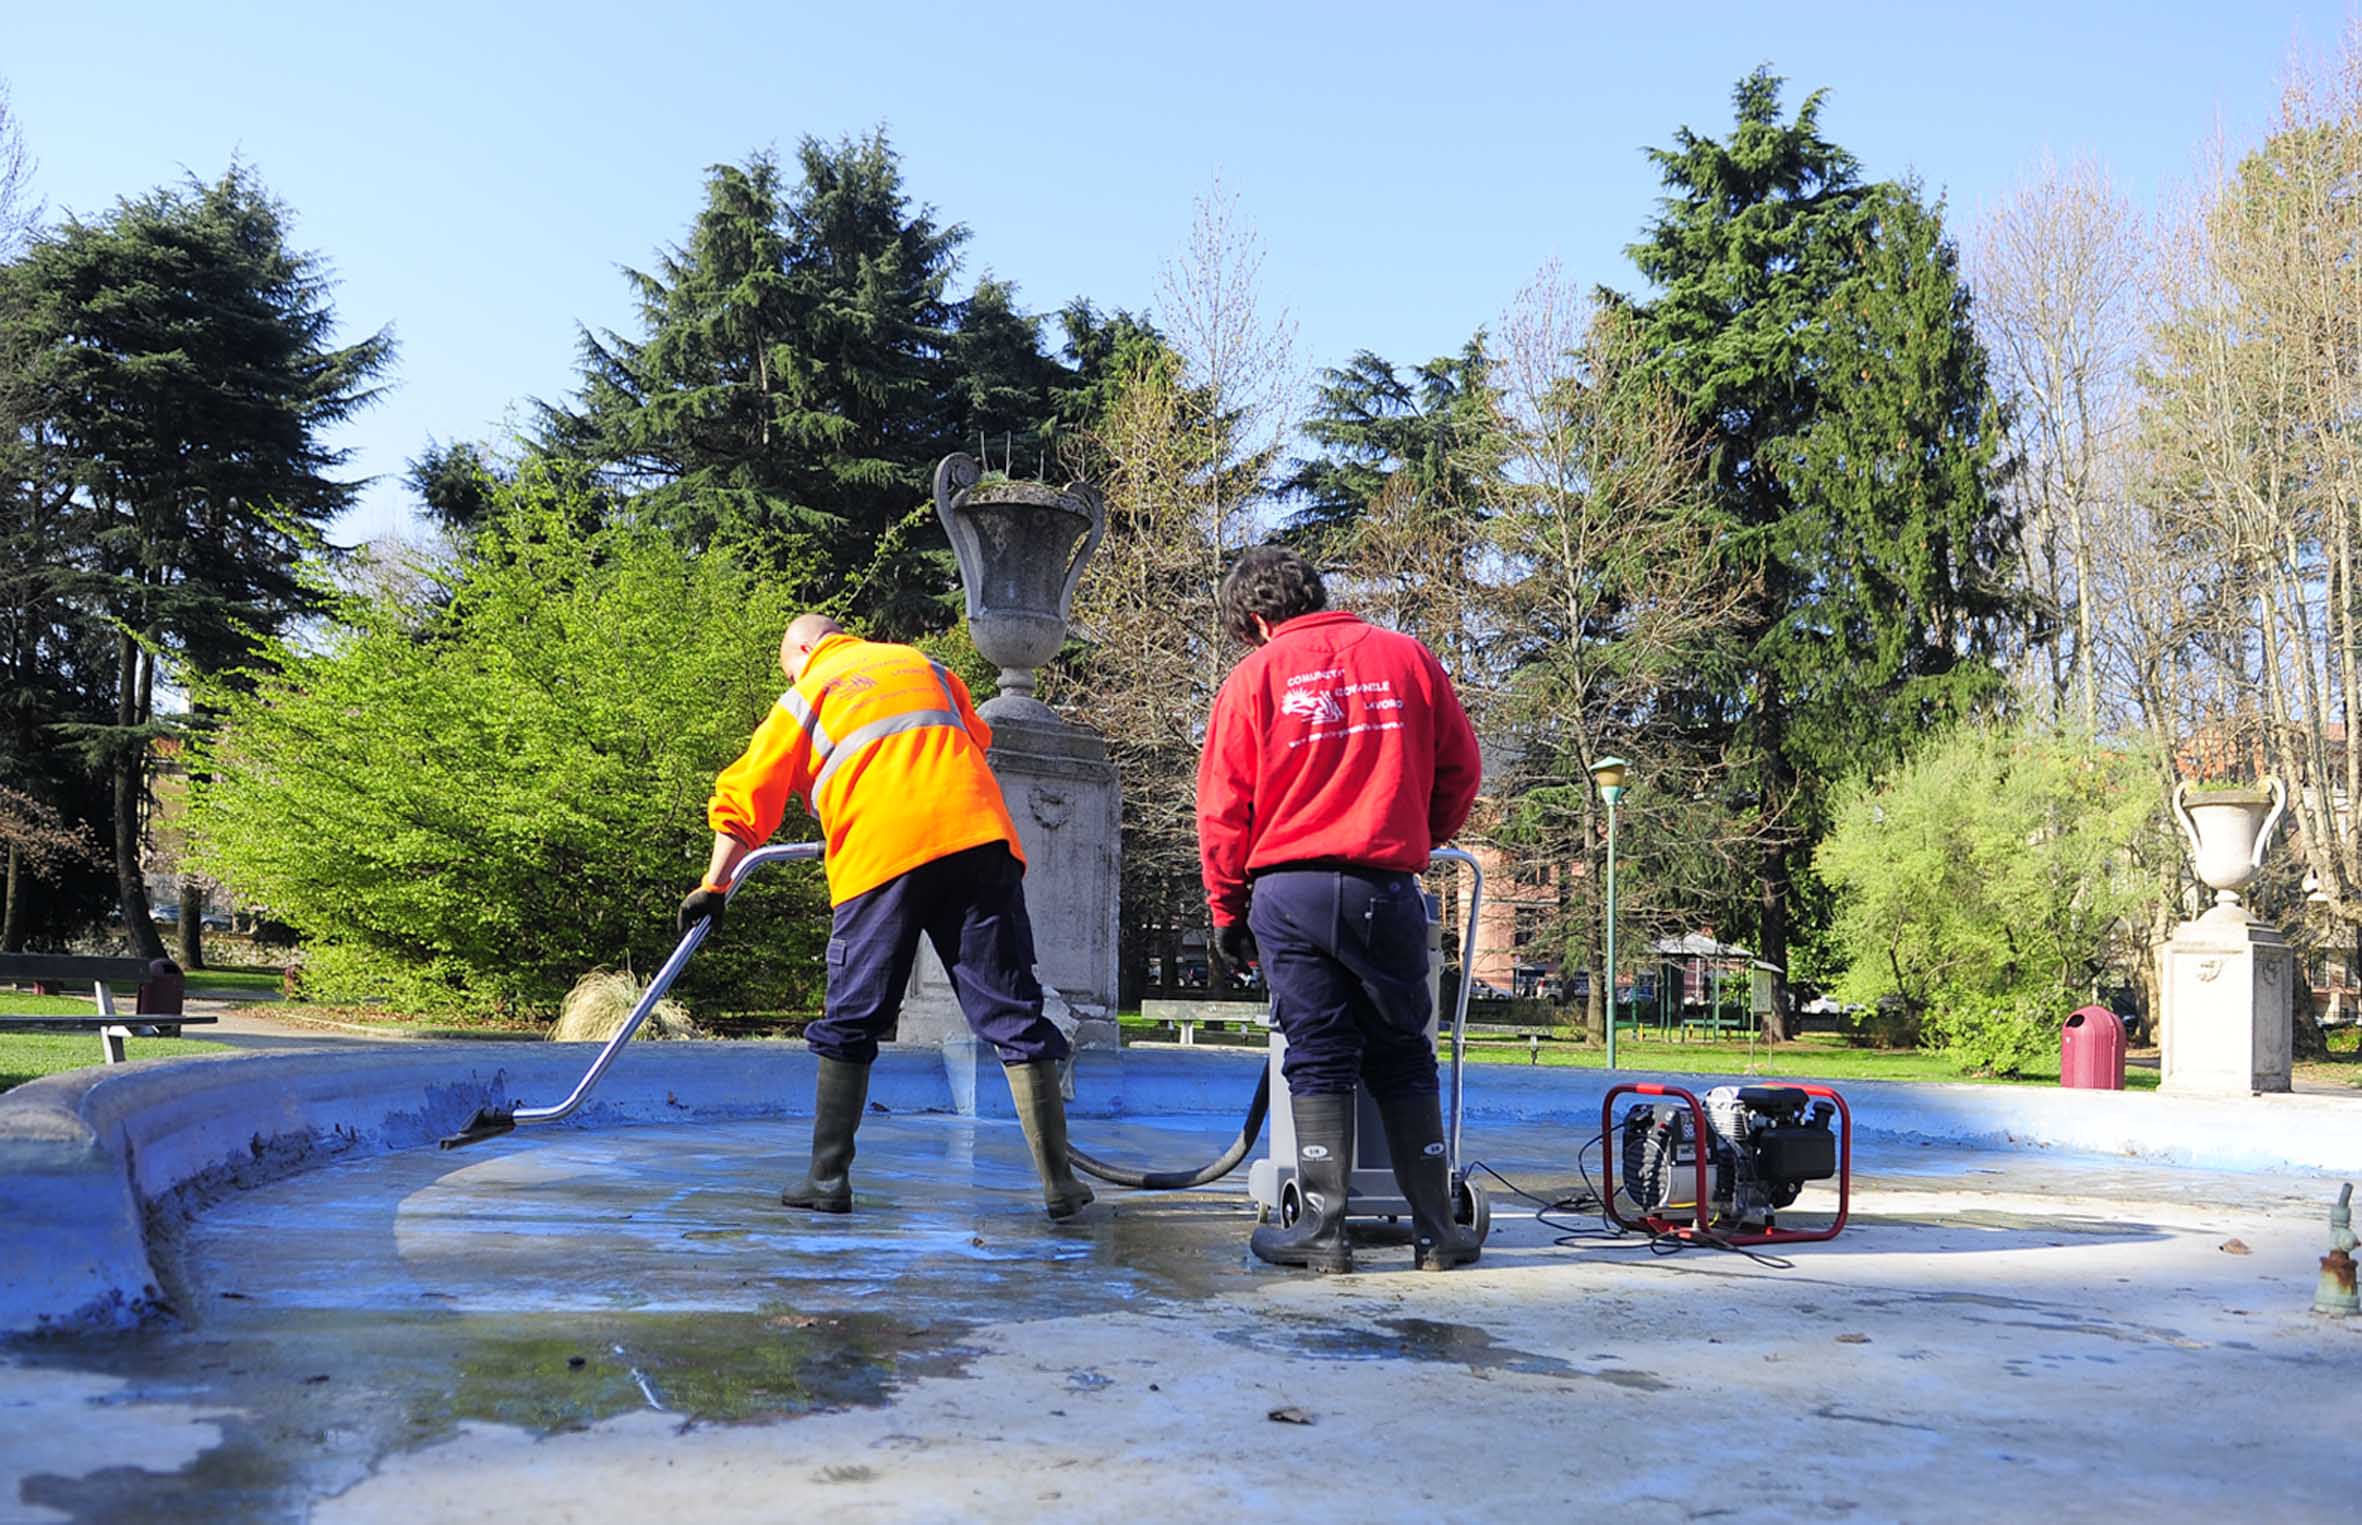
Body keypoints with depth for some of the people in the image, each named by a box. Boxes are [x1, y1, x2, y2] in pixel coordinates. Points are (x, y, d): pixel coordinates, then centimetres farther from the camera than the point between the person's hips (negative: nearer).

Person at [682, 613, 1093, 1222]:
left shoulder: (805, 698, 19)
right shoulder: (924, 665, 28)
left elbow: (746, 797, 16)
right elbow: (976, 739, 37)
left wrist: (715, 885, 24)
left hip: (879, 856, -2)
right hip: (980, 839, 2)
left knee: (850, 1024, 11)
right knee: (1013, 1013, 2)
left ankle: (829, 1176, 12)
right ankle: (1058, 1181, 0)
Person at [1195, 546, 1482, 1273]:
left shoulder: (1255, 675, 3)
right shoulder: (1408, 657, 9)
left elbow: (1223, 806, 2)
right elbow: (1459, 769, 12)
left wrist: (1227, 910, 9)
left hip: (1289, 891, -1)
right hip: (1387, 888, 1)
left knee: (1317, 1061, 5)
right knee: (1404, 1061, 10)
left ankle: (1323, 1230, 3)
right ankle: (1438, 1230, 11)